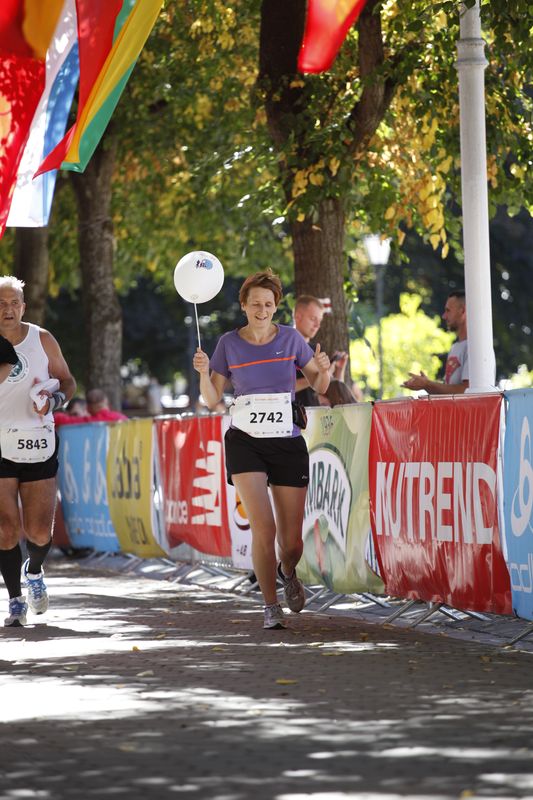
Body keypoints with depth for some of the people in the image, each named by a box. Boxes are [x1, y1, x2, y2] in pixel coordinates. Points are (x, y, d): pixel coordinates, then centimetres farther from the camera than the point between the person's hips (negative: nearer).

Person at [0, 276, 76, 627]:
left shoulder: (42, 340, 1)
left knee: (39, 532, 0)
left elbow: (68, 381, 11)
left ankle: (34, 571, 33)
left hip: (39, 444, 1)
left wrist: (55, 398, -11)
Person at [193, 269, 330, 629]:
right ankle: (272, 608, -2)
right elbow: (212, 400, 6)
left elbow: (319, 386, 10)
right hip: (245, 442, -1)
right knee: (263, 528, -17)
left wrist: (324, 370, -12)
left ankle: (287, 573, 37)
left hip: (288, 443, 1)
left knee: (291, 541, 0)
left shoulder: (290, 338, 2)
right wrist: (203, 372, -13)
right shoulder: (229, 344, 3)